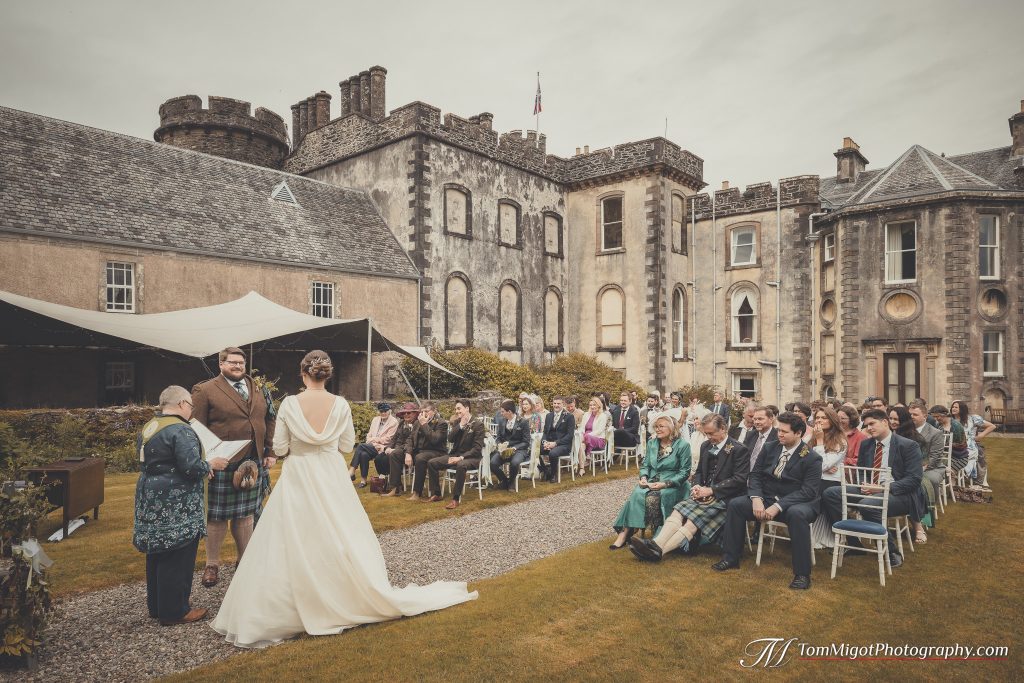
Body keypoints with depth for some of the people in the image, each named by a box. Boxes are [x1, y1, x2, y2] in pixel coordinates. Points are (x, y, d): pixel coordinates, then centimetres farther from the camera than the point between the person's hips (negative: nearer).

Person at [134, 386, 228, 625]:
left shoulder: (148, 428, 11)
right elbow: (192, 467, -25)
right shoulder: (180, 431, -19)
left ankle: (156, 606, 32)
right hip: (175, 506, -10)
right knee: (176, 558, 1)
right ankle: (174, 611, 10)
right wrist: (211, 464, -4)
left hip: (149, 499, 10)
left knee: (157, 555, 19)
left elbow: (149, 463, 17)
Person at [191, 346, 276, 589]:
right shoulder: (205, 391, -4)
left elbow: (268, 421, 15)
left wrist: (270, 452, 8)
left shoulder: (256, 390, 13)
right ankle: (212, 565, 22)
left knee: (246, 513, 13)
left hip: (253, 461, 5)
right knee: (217, 516, 6)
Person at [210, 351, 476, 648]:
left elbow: (280, 448, -4)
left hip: (298, 480, -1)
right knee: (341, 540, 13)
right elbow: (347, 445, 2)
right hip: (332, 478, 1)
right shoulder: (340, 404, -7)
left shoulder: (289, 404, -10)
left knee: (294, 544, 7)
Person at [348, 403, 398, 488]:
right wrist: (374, 444, -6)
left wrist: (374, 439, -6)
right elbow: (369, 435, 13)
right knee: (363, 454, -28)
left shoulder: (394, 422, -3)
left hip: (383, 449, -5)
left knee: (360, 446, -25)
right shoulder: (375, 420, 17)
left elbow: (386, 439, -9)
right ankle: (363, 480, -17)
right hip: (372, 447, 6)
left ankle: (351, 472, -18)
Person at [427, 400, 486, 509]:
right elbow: (451, 438, -2)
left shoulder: (478, 424, -8)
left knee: (461, 465, -40)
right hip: (455, 454, 7)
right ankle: (436, 494, 3)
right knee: (431, 463, -9)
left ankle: (455, 499, -30)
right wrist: (461, 425, -13)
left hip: (471, 457, -6)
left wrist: (461, 457, -23)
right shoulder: (457, 422, 12)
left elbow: (477, 448, -14)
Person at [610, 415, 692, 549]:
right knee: (636, 494, -26)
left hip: (672, 485, -4)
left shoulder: (683, 445, -4)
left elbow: (684, 472, -7)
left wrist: (665, 484, -18)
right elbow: (645, 465, 17)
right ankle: (625, 533, -28)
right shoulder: (651, 443, 12)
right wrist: (643, 477, -6)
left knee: (652, 497, -33)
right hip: (651, 482, 4)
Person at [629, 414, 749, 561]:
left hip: (724, 497, -6)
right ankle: (656, 544, -39)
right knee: (678, 511, -21)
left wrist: (711, 490, -18)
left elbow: (740, 479, -13)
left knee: (694, 519, -28)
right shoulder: (706, 446, 14)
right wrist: (698, 487, 0)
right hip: (706, 493, 7)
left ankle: (659, 550, -38)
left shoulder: (739, 449, -7)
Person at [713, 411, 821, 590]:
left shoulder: (812, 458, -10)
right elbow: (755, 475, 5)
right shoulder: (770, 447, 5)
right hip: (767, 498, 5)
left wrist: (778, 506, -27)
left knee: (797, 514, -38)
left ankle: (802, 574, -26)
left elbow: (808, 491, -18)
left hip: (797, 503, -5)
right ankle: (730, 558, -2)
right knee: (735, 504, -13)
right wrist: (756, 499, -14)